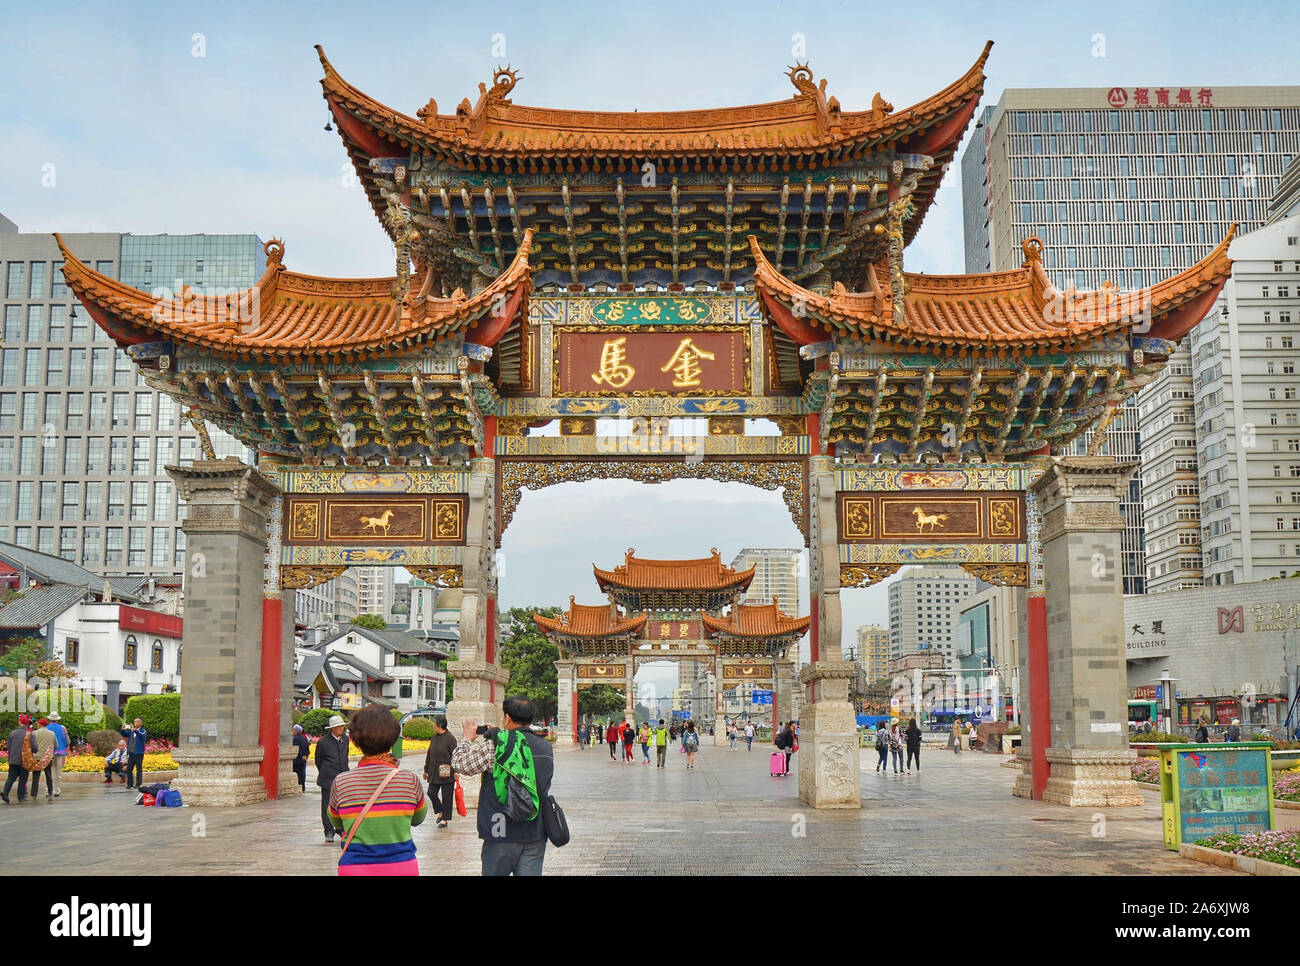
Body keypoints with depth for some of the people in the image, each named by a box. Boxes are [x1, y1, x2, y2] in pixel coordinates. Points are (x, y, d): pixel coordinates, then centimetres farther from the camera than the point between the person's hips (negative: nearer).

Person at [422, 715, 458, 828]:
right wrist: (426, 770, 21)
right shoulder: (434, 738, 12)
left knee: (446, 796, 0)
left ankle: (445, 819, 8)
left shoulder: (450, 738, -11)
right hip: (434, 774, 7)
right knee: (431, 793, 6)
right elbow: (429, 755, 19)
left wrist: (455, 771, -17)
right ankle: (440, 812, 27)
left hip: (447, 773, -7)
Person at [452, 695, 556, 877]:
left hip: (502, 836, -3)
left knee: (493, 872, 13)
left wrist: (468, 738, 16)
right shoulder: (547, 749, 2)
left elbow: (459, 763, -2)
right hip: (535, 835, 3)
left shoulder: (493, 746, -12)